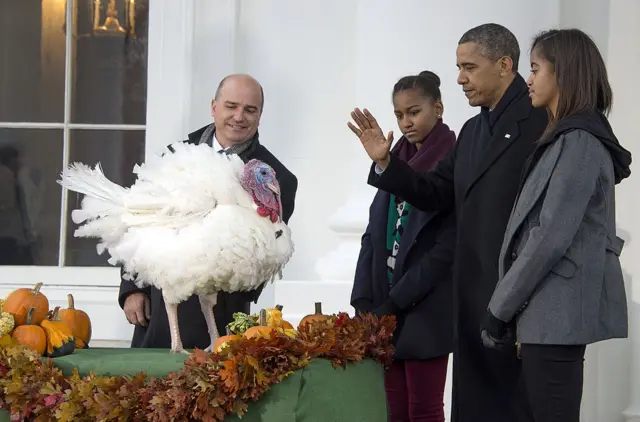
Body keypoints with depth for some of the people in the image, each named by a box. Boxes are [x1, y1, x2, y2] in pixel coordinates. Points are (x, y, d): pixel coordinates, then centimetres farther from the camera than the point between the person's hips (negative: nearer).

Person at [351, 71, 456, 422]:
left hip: (425, 312, -6)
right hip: (383, 312, 6)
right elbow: (374, 235, 13)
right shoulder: (396, 161, 13)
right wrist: (363, 300, 2)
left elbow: (447, 248, -14)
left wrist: (396, 303, -15)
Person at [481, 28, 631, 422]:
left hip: (557, 312, -10)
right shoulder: (566, 138, 17)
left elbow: (552, 236, -19)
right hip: (554, 311, 10)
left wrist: (500, 308, -13)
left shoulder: (579, 141, -13)